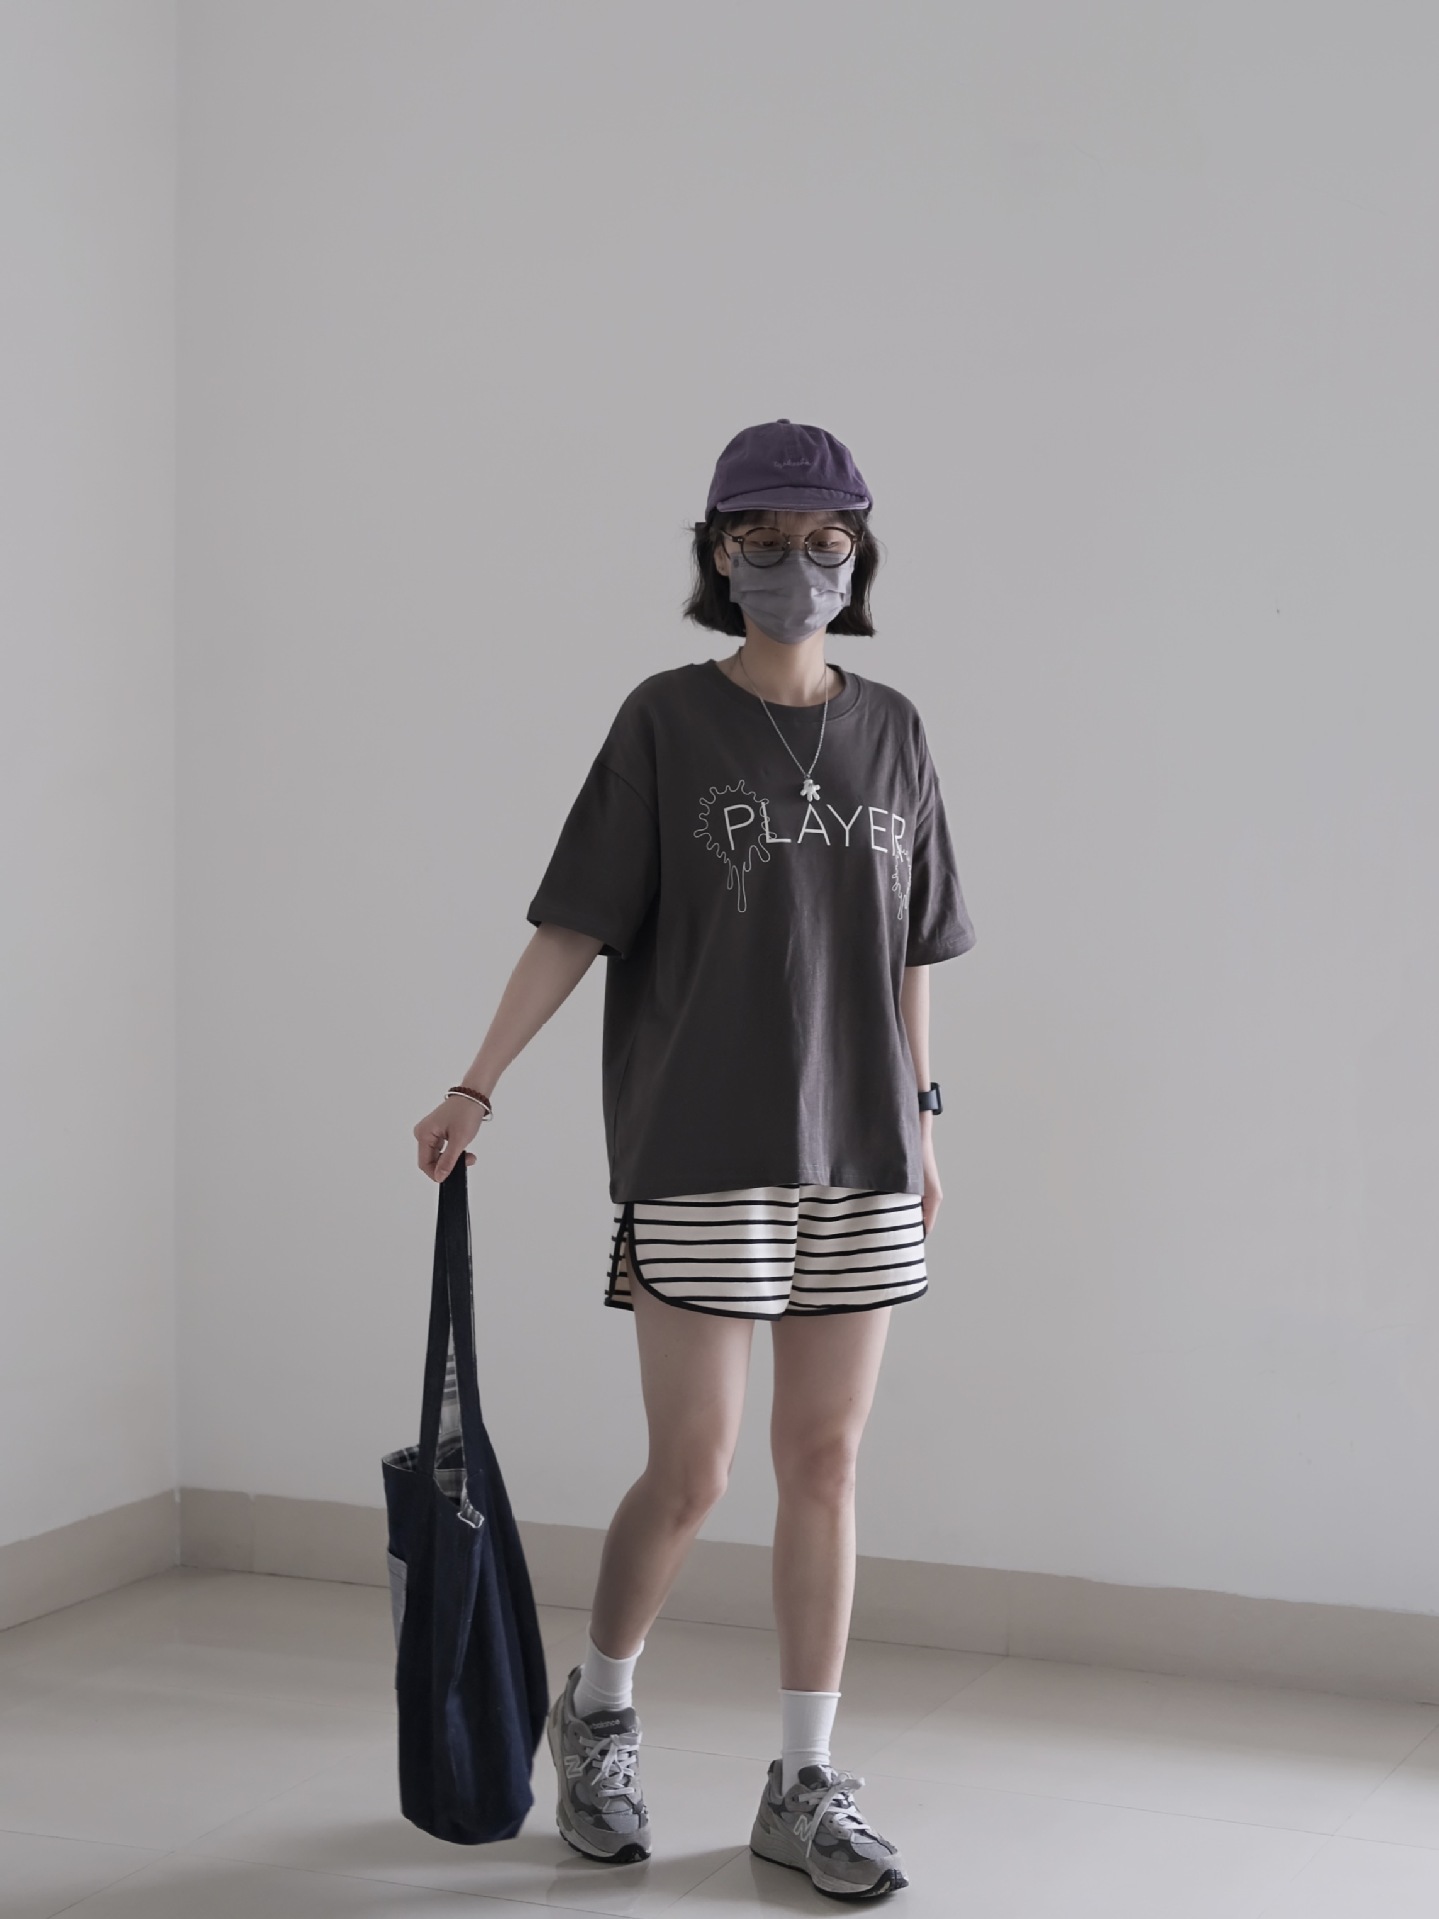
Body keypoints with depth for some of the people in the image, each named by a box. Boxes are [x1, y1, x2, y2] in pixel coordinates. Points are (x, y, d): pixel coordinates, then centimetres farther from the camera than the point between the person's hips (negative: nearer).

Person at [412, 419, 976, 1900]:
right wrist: (476, 1088, -10)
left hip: (857, 1159, 4)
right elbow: (574, 923, -5)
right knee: (689, 1473, 0)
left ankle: (806, 1789, 18)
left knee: (824, 1465, 7)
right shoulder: (669, 720, -3)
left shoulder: (891, 732, 8)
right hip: (700, 1157, -4)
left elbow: (905, 954, 13)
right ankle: (598, 1716, 27)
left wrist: (921, 1124, 12)